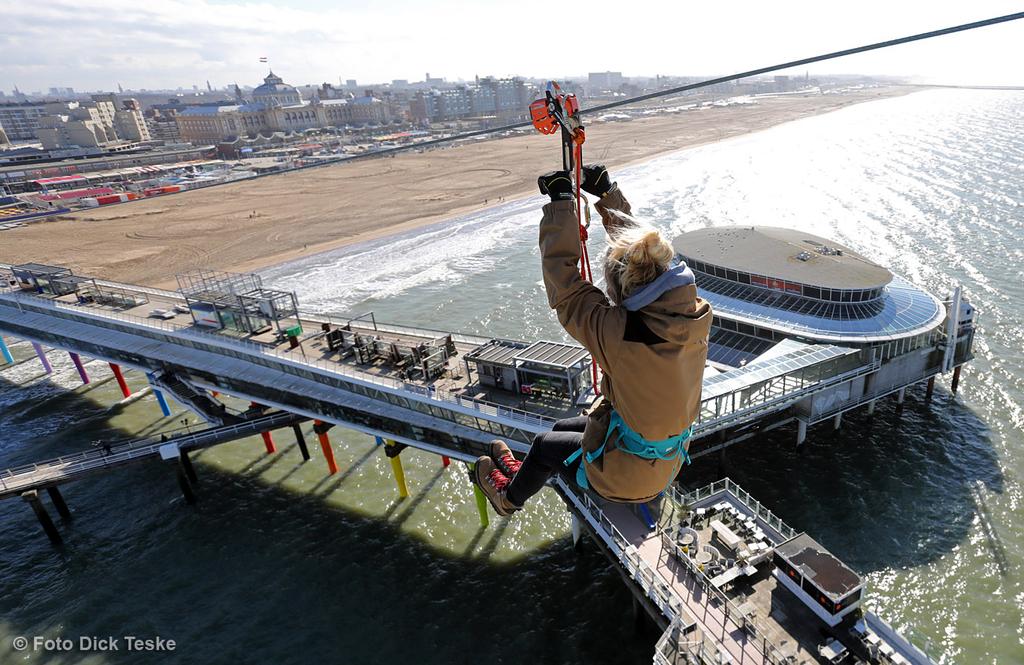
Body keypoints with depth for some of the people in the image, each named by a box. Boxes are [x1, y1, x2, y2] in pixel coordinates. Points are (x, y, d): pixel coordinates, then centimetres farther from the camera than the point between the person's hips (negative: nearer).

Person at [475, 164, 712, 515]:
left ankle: (510, 496, 51)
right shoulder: (693, 316, -16)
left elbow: (563, 280, -26)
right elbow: (641, 246, -3)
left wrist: (561, 202, -17)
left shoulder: (621, 334, -38)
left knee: (546, 444, 20)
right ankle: (524, 473, 56)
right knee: (563, 428, 27)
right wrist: (607, 193, 6)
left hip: (625, 479, -7)